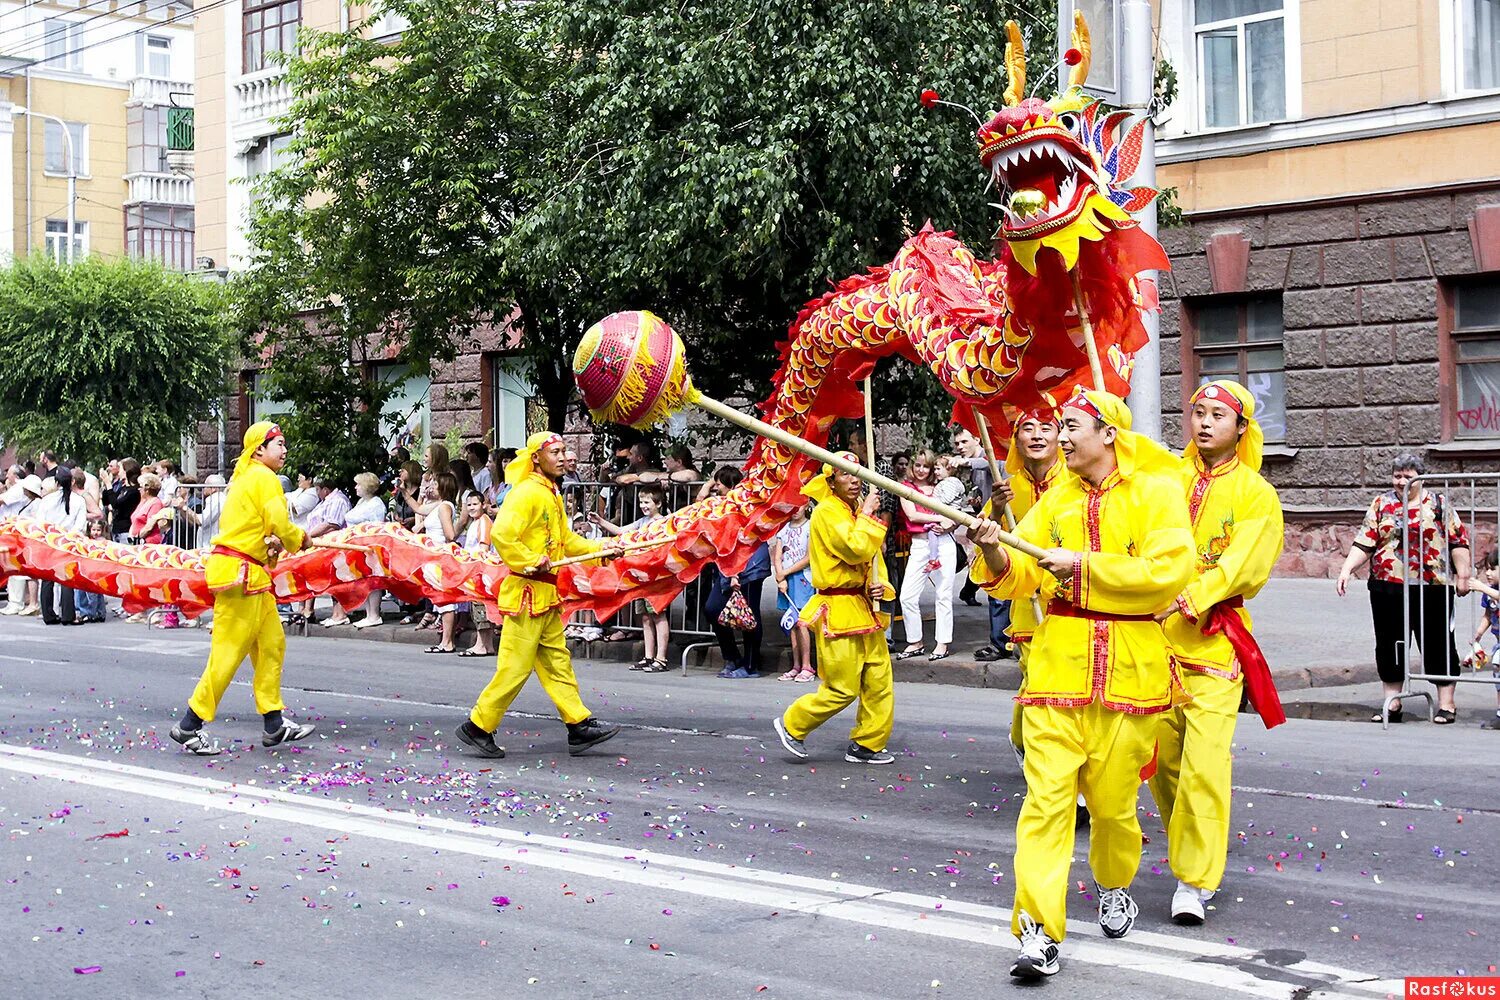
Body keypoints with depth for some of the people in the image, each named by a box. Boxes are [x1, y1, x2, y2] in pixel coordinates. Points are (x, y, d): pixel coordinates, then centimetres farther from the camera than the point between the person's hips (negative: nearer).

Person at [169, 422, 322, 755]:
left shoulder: (245, 477, 18)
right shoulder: (264, 477, -11)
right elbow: (278, 522, -18)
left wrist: (268, 541, 5)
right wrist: (300, 540, 1)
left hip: (251, 573, 10)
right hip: (239, 571, -10)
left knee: (272, 643, 11)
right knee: (230, 650, -8)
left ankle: (273, 723, 14)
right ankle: (189, 726, -3)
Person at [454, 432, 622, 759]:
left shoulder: (552, 495, 16)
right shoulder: (526, 493, -15)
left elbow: (566, 539, 23)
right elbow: (501, 535, -26)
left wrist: (599, 549, 11)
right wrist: (531, 561, -22)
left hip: (546, 595, 10)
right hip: (526, 593, -10)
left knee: (557, 662, 11)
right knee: (515, 666, -5)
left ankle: (580, 726, 15)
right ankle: (478, 727, 6)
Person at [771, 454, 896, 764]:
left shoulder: (858, 511, 16)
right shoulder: (827, 512, -13)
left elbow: (874, 558, 21)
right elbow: (856, 549, -25)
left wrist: (880, 586, 2)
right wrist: (867, 514, -15)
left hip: (865, 608, 9)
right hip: (838, 610, -9)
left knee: (879, 682, 7)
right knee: (843, 689, -6)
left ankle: (867, 744, 19)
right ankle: (791, 725, 12)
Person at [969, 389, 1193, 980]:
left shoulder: (1156, 491, -2)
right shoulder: (1057, 499, 12)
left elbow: (1169, 571, -15)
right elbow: (1018, 578, 6)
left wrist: (1083, 563, -16)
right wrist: (996, 554, -15)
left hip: (1128, 665, -2)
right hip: (1058, 663, 3)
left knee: (1113, 797, 9)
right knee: (1046, 795, -8)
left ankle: (1115, 887, 38)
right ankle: (1038, 931, -8)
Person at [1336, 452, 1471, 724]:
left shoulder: (1438, 504, 3)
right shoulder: (1381, 504, 9)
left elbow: (1458, 541, 3)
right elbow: (1364, 543, 5)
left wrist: (1462, 575, -4)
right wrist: (1346, 570, -6)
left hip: (1431, 587, -3)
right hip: (1387, 587, 3)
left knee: (1437, 644, 2)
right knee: (1388, 645, 7)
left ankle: (1446, 704, 9)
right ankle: (1392, 702, 17)